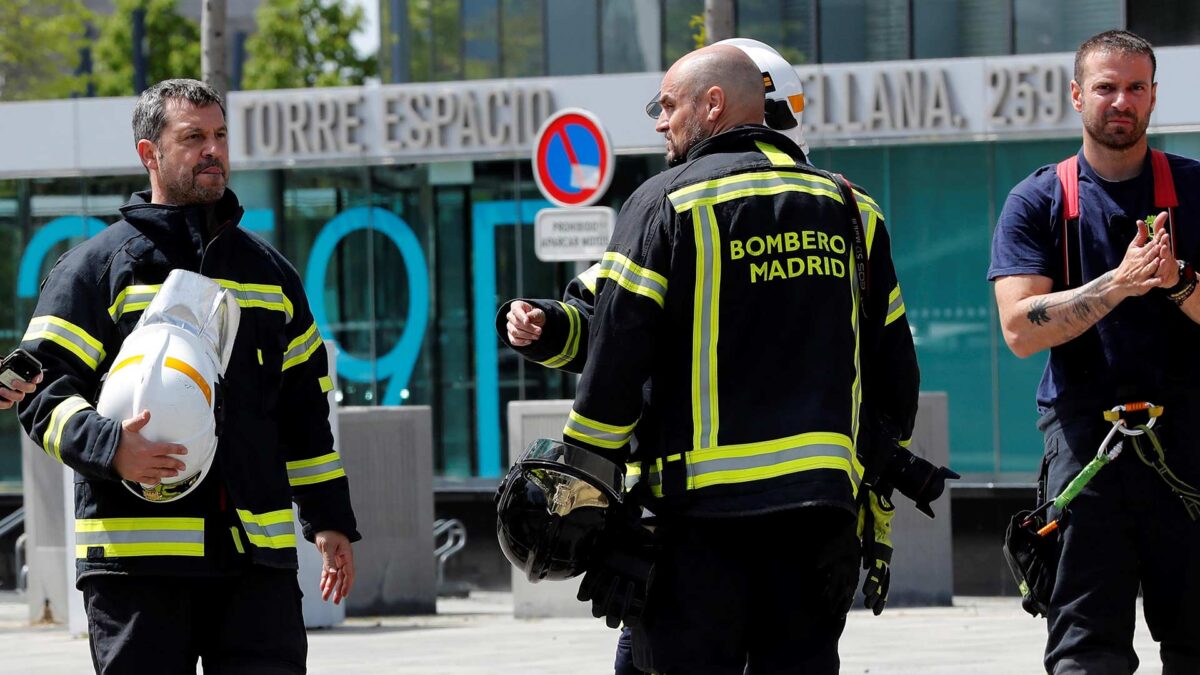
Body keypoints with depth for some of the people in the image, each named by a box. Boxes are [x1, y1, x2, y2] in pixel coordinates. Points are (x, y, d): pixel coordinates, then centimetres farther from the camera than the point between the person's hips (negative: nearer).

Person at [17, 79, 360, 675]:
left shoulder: (269, 271, 20)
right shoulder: (96, 266, 5)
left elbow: (305, 407, 24)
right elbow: (44, 389, -3)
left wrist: (330, 521, 19)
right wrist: (108, 446, -23)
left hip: (258, 554, 4)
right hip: (136, 553, -4)